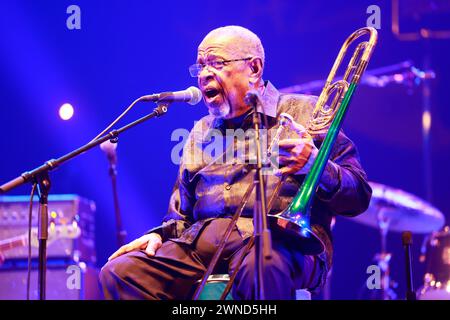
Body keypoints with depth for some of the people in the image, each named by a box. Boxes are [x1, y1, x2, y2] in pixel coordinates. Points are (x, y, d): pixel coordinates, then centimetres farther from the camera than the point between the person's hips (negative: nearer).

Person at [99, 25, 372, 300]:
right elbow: (181, 215, 32)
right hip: (200, 241, 5)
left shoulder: (306, 112, 12)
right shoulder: (201, 133, 28)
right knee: (120, 271, -20)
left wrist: (314, 164, -14)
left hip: (283, 240, -5)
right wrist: (160, 234, 9)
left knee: (260, 266, -43)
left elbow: (359, 197, 6)